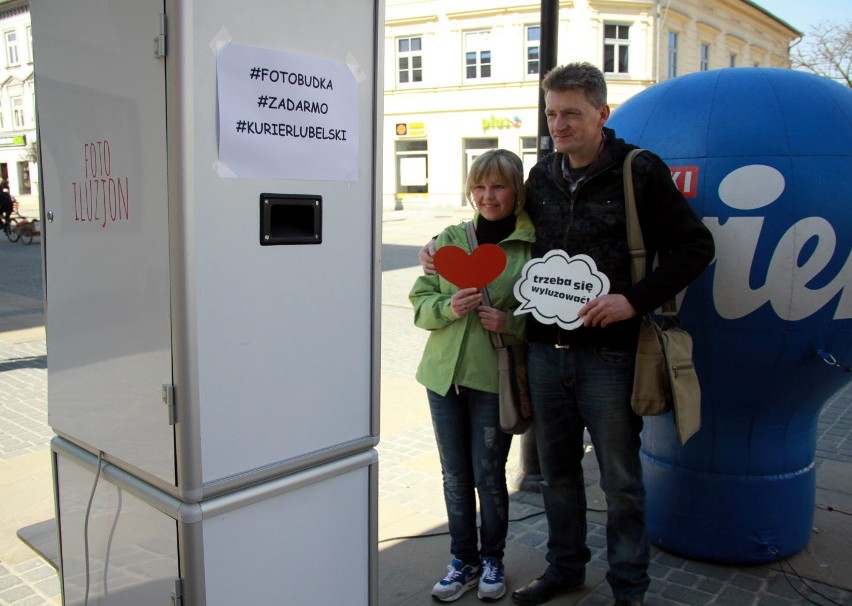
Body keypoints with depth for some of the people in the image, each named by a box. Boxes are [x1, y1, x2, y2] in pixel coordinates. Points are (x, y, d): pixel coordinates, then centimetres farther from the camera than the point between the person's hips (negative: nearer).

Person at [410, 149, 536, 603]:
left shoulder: (535, 247, -4)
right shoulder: (450, 239, 6)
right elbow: (419, 302, 6)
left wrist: (510, 322, -17)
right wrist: (449, 307, -14)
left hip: (496, 377, -3)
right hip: (445, 373, 3)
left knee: (489, 474, 6)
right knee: (454, 474, 12)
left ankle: (492, 559, 29)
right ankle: (463, 560, 29)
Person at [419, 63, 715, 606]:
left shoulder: (640, 170, -5)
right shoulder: (541, 176, 10)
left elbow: (695, 245, -6)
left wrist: (634, 300, -16)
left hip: (607, 353, -5)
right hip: (545, 351, 5)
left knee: (621, 479, 8)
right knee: (557, 471, 17)